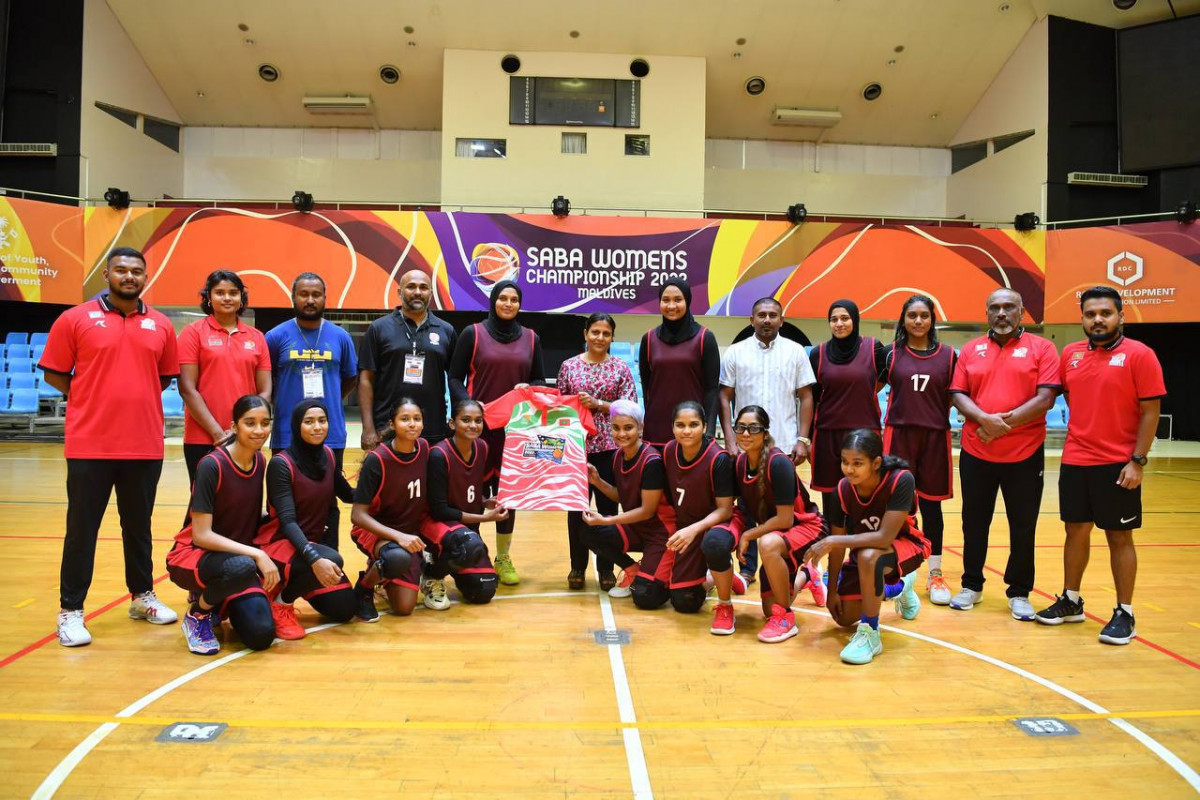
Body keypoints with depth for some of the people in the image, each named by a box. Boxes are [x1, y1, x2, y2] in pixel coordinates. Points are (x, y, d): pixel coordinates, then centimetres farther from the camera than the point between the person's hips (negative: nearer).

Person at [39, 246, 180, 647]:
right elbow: (53, 373, 2)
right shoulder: (75, 319, -2)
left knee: (139, 525, 15)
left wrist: (135, 399, 5)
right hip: (89, 445, -3)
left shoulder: (161, 325, 6)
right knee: (82, 528, 4)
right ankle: (70, 610, 15)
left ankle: (142, 596, 29)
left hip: (146, 445, 3)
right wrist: (94, 400, -1)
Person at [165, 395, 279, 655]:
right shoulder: (212, 465, -19)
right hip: (193, 555, -5)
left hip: (240, 555, 5)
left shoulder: (260, 462, 1)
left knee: (261, 636, -16)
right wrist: (256, 554, -26)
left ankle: (220, 602, 17)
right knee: (241, 568, -40)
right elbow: (201, 535, -20)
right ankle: (197, 614, -7)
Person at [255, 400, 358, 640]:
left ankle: (298, 583, 26)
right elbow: (287, 520, -27)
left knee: (344, 609, 3)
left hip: (314, 541, 7)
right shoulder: (281, 464, -18)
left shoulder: (327, 455, 1)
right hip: (279, 543, -7)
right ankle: (280, 602, -9)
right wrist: (315, 559, -41)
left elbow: (348, 494, 18)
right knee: (331, 559, -36)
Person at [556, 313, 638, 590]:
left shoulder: (621, 368, 3)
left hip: (610, 446, 0)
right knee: (576, 506, 6)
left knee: (608, 506, 5)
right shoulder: (569, 365, 5)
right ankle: (577, 566, 20)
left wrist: (598, 404, -12)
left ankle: (606, 568, 17)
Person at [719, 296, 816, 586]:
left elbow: (805, 397, 4)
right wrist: (729, 439, -4)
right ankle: (747, 568, 16)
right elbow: (725, 397, 4)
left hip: (785, 445, 0)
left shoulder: (795, 352, 4)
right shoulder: (735, 352, 4)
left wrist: (803, 440, -3)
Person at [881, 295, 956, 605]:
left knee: (931, 505, 7)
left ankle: (935, 574, 17)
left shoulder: (948, 355, 5)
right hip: (899, 435, -1)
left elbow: (953, 397, 10)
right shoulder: (891, 354, 3)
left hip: (935, 437, 1)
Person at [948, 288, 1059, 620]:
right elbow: (957, 395, 2)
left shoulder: (1042, 348, 1)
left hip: (1024, 455, -2)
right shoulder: (971, 349, 8)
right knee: (974, 523, 11)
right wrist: (985, 419, -16)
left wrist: (1005, 422, -16)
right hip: (976, 453, 2)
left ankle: (1019, 593, 20)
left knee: (1023, 526, 6)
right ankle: (971, 586, 25)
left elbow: (1046, 398, -9)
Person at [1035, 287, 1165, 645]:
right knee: (1076, 530, 13)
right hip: (1074, 462, 4)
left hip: (1118, 466, -4)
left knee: (1119, 537, 4)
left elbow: (1150, 412, -8)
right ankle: (1071, 601, 26)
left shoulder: (1139, 355, -7)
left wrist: (1137, 461, -12)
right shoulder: (1070, 354, 7)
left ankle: (1124, 613, 16)